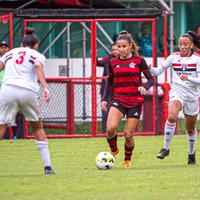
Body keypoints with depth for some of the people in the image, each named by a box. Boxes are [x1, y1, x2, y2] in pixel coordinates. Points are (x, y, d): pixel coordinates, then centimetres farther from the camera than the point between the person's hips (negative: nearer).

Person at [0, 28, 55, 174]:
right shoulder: (38, 55, 16)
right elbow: (38, 66, -5)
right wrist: (45, 88, -16)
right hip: (28, 92, -1)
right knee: (38, 128, 18)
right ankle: (47, 166, 16)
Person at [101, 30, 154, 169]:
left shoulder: (139, 60, 0)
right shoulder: (113, 62, 8)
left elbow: (151, 79, 1)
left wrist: (145, 87, -20)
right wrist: (105, 99, 6)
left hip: (135, 101, -2)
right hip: (118, 99, 2)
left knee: (128, 134, -5)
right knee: (111, 128, -22)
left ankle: (128, 160, 21)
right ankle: (113, 150, 8)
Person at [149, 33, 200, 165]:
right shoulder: (174, 57, 1)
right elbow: (158, 71, 4)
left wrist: (188, 78, -27)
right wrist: (149, 68, -16)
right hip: (177, 93, 0)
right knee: (172, 116, -31)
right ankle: (166, 148, -23)